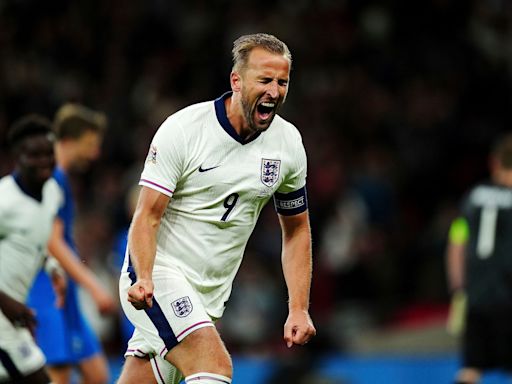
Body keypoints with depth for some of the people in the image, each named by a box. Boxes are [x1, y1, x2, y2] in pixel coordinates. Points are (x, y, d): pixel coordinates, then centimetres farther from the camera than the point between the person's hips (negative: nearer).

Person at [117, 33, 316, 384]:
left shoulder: (288, 142, 2)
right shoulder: (183, 129, -14)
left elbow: (296, 229, 12)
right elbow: (147, 216, -14)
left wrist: (299, 309, 4)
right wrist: (143, 279, -32)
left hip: (211, 295, 5)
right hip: (158, 277, -5)